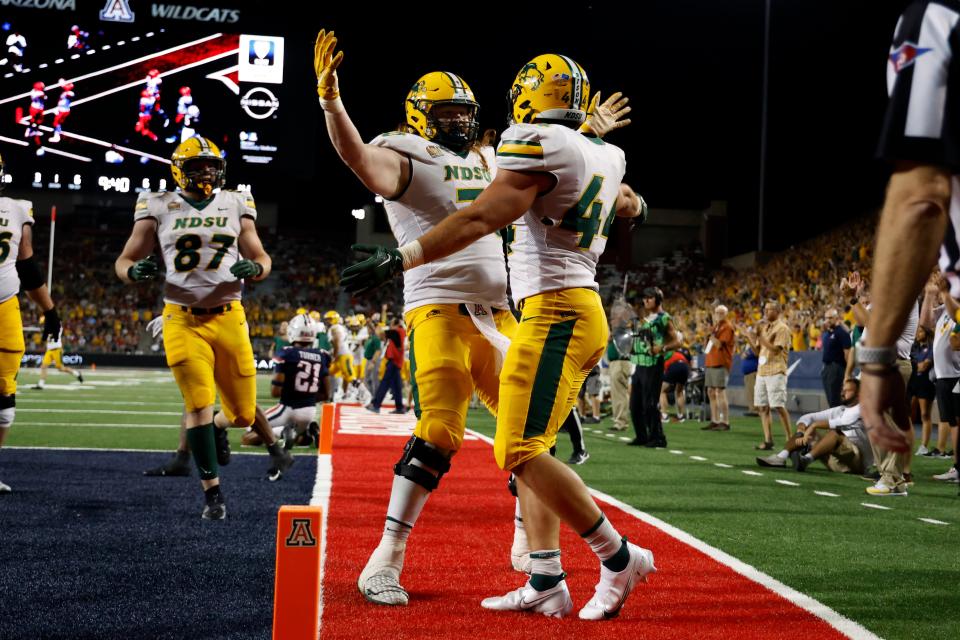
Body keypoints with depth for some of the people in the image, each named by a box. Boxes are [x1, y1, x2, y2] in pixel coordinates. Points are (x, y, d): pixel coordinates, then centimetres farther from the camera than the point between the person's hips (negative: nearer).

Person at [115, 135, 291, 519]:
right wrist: (135, 271, -19)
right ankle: (212, 493, 5)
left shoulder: (235, 205, 7)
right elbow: (124, 262, 5)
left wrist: (254, 267, -15)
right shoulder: (159, 207, 2)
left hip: (227, 317, 2)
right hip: (183, 320, -2)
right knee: (199, 406, -9)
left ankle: (217, 427, 43)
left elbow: (261, 257, 10)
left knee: (243, 413, 6)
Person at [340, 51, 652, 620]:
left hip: (554, 312, -10)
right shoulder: (606, 157, 17)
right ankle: (546, 584, 10)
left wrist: (397, 259, -22)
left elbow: (481, 219, -21)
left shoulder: (539, 144, -10)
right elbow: (627, 201, 41)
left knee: (523, 451, -11)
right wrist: (632, 205, 65)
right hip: (585, 312, 10)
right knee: (528, 448, 11)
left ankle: (619, 557, -4)